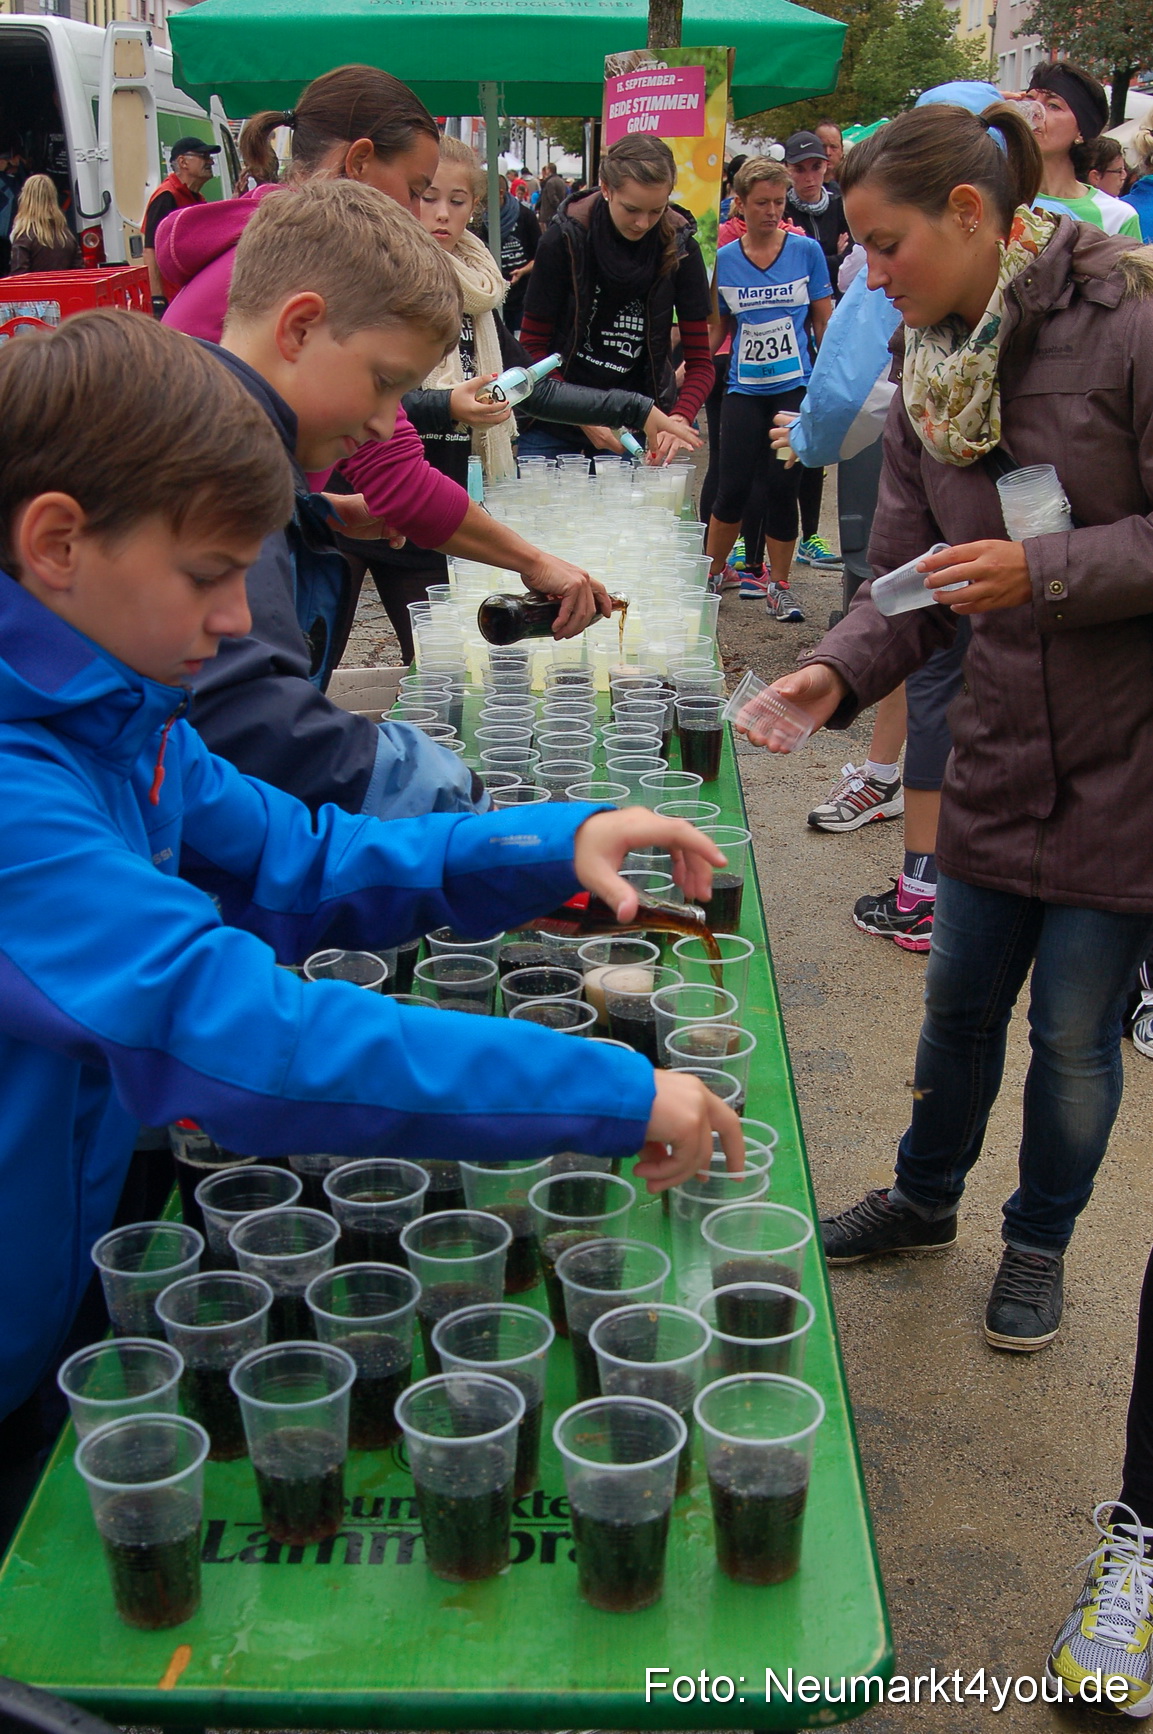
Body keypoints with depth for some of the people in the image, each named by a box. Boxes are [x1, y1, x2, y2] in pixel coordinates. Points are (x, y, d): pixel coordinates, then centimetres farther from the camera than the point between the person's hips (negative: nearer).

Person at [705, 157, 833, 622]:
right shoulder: (723, 260, 3)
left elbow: (824, 322, 5)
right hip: (744, 389, 1)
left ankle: (779, 587, 11)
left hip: (795, 387, -1)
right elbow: (716, 329, 11)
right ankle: (710, 574, 18)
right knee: (734, 488, -2)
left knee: (781, 487, -2)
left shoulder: (807, 250, 0)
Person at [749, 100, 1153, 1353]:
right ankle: (925, 1198, 42)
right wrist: (840, 670, -13)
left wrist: (1044, 570, -25)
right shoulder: (929, 378, 4)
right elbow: (909, 585, 5)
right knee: (961, 999, 18)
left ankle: (1041, 1239, 33)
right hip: (1000, 747, 6)